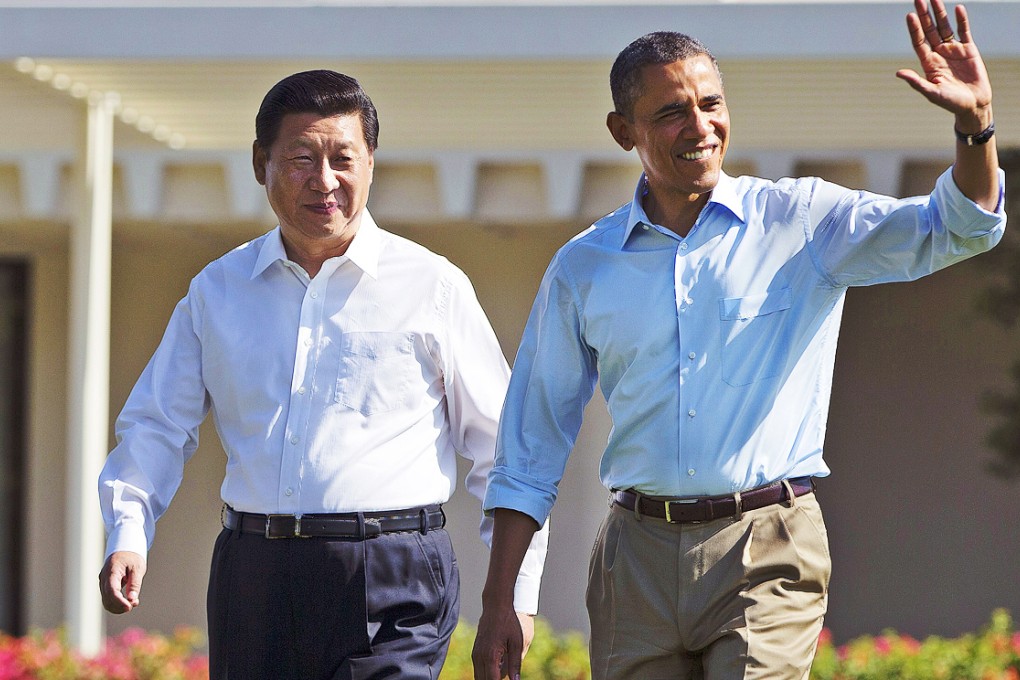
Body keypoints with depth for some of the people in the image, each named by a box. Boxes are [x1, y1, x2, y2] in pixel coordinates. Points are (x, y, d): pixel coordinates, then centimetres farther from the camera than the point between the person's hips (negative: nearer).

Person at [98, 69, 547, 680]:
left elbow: (504, 449, 7)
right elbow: (157, 425, 17)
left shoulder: (432, 287, 4)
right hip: (254, 578, 4)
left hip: (389, 582, -4)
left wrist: (519, 594, 3)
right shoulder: (218, 290, 13)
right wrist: (128, 536, -1)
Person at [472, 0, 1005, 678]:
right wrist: (498, 604, 7)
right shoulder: (583, 268, 9)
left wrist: (975, 124, -28)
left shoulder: (804, 222, 3)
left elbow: (957, 228, -8)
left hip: (767, 556, -3)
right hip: (639, 561, 3)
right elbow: (532, 446, 13)